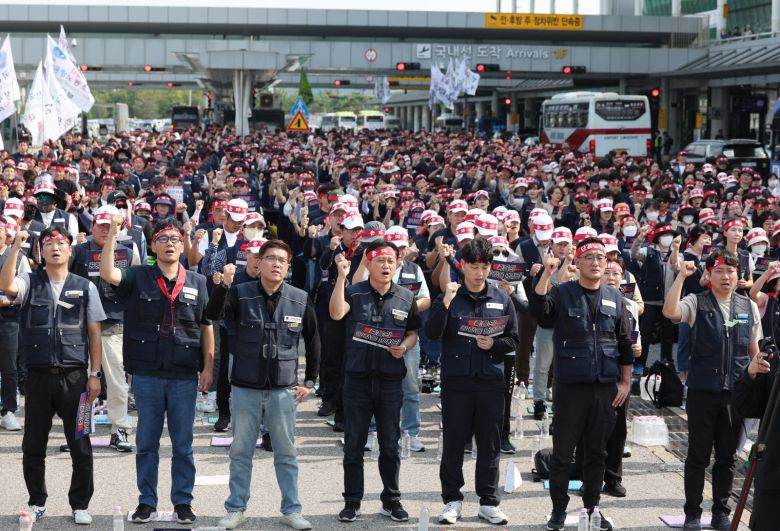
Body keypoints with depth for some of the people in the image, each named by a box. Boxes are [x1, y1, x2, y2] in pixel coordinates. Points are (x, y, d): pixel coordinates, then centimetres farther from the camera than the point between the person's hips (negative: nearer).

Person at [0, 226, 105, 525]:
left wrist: (94, 374, 0)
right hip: (38, 374, 1)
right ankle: (37, 503, 21)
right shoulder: (30, 283, 5)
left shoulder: (84, 288, 5)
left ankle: (80, 505, 14)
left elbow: (94, 333, 5)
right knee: (33, 444, 8)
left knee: (80, 444, 3)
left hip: (74, 375, -1)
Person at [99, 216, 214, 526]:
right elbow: (107, 273, -15)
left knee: (183, 444, 6)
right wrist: (113, 232, -21)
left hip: (184, 376, 0)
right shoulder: (138, 277, 3)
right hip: (146, 375, 0)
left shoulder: (198, 283, 5)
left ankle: (182, 503, 15)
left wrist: (208, 367, 2)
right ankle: (147, 502, 16)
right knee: (146, 442, 8)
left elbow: (206, 327, 8)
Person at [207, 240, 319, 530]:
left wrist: (310, 381, 8)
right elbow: (213, 314, -22)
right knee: (241, 451, 8)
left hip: (283, 389, 1)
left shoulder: (300, 299, -1)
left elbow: (313, 341, 10)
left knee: (286, 453, 8)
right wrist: (224, 284, -39)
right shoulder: (240, 294, -4)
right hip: (245, 388, -1)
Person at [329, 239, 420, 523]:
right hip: (357, 378, -2)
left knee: (390, 444, 9)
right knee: (354, 444, 5)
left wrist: (404, 347, -7)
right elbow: (336, 313, -22)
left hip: (390, 380, 2)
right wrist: (342, 276, -28)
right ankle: (352, 502, 14)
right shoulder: (354, 292, -2)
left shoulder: (406, 298, 5)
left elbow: (413, 333, 14)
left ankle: (391, 500, 20)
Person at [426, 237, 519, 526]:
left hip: (491, 380, 2)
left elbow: (513, 339, 10)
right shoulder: (449, 295, 1)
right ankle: (452, 500, 15)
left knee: (490, 444, 7)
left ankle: (489, 502, 15)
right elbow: (431, 332, -10)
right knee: (454, 442, 4)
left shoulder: (502, 299, 7)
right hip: (455, 380, -1)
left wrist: (494, 344, -10)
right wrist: (446, 303, -22)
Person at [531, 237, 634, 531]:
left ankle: (592, 507, 22)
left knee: (596, 452, 11)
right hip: (570, 385, -3)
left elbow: (625, 344, 12)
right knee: (562, 452, 3)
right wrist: (547, 274, -32)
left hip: (606, 387, 3)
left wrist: (625, 382, 8)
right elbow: (538, 308, -22)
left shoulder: (615, 298, 8)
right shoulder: (562, 293, -1)